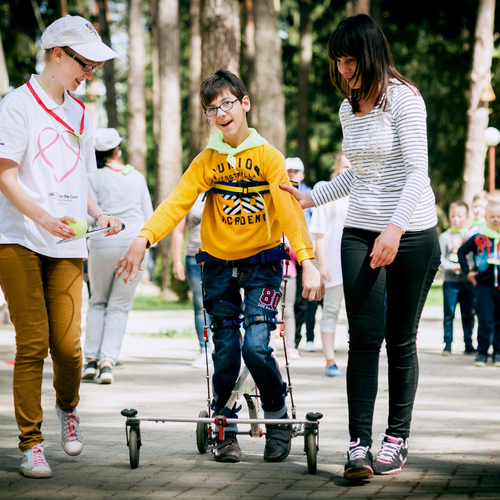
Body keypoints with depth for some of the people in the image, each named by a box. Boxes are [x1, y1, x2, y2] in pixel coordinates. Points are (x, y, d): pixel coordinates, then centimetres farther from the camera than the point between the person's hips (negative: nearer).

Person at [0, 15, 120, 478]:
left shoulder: (79, 114, 19)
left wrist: (98, 215, 7)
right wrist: (43, 218, -24)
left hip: (67, 246, 5)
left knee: (67, 343, -4)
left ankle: (67, 408, 27)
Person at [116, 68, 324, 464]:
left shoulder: (267, 155, -7)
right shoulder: (207, 161, 1)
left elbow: (289, 208, -16)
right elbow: (177, 202, -11)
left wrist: (308, 260, -29)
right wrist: (143, 239, -27)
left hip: (262, 261, -2)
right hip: (219, 264, 3)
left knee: (256, 346, -14)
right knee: (226, 352, 4)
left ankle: (278, 417, 8)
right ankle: (224, 429, 20)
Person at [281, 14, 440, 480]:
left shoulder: (404, 99, -9)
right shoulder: (348, 109, 12)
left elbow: (417, 171, -16)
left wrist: (395, 229, -26)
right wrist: (309, 197, 20)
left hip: (411, 234, -5)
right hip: (359, 233, 5)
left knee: (400, 340, 2)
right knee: (364, 337, -7)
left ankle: (397, 438, 13)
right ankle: (359, 444, -10)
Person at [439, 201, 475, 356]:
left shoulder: (471, 236, 7)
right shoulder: (445, 236, 3)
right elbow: (440, 258, -1)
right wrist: (453, 267, -15)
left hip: (468, 281, 1)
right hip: (450, 281, -1)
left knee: (468, 314, 5)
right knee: (449, 314, 0)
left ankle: (468, 344, 13)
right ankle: (447, 344, 6)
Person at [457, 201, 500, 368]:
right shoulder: (478, 238, 0)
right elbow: (461, 251, 13)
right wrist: (467, 271, 8)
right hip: (484, 285, -1)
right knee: (485, 321, -4)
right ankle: (482, 352, 3)